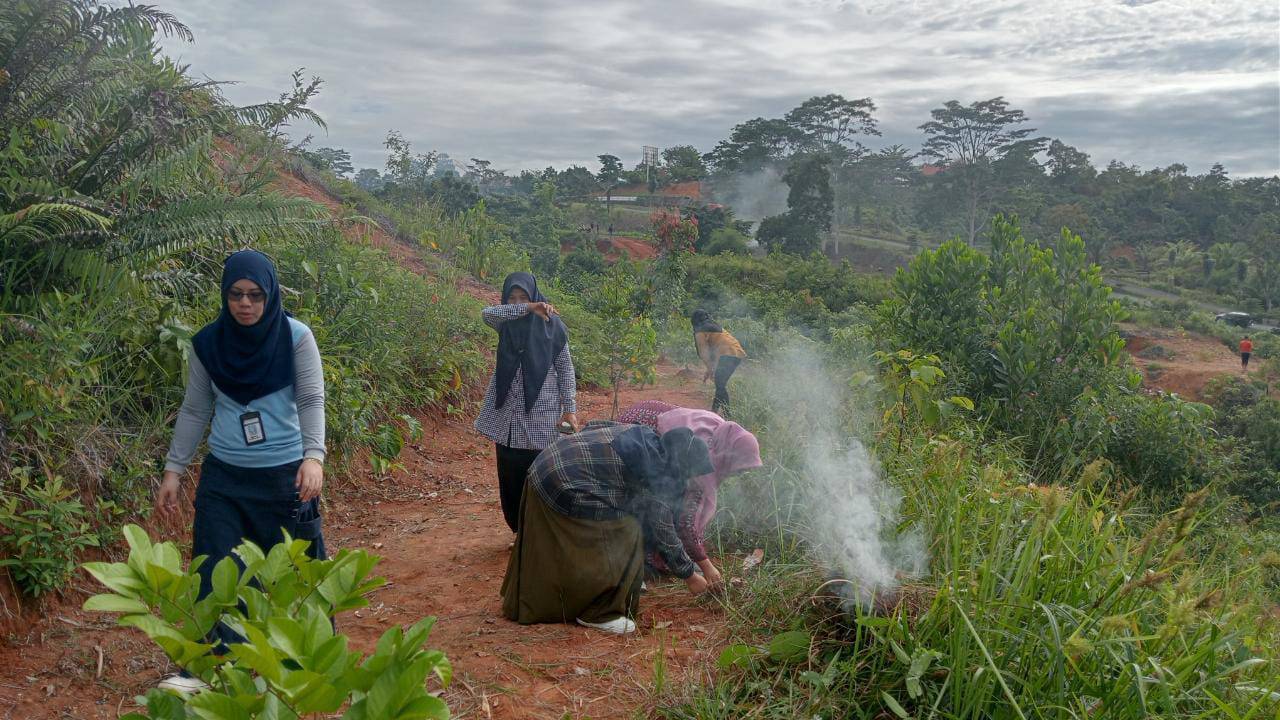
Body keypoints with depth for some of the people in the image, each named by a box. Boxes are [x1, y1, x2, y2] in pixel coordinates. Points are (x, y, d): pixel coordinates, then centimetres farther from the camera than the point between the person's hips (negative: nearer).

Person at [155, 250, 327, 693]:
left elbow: (311, 401, -13)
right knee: (215, 573, 0)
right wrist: (173, 469, 6)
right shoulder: (208, 343, 0)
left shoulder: (296, 337, -8)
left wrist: (313, 455, -28)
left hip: (285, 476, -2)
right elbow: (195, 411, 8)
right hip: (223, 477, 3)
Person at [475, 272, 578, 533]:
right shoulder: (506, 323, 5)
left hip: (540, 417, -3)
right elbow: (486, 313, -19)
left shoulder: (550, 325, -2)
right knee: (510, 480, 9)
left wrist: (570, 408, -7)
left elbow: (565, 368, 1)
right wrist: (528, 309, -29)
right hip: (507, 415, 4)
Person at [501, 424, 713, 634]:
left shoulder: (644, 436, 10)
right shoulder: (655, 475, -13)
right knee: (625, 536, -4)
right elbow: (664, 534, -6)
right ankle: (599, 614, 6)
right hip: (563, 488, -10)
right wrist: (690, 576, 8)